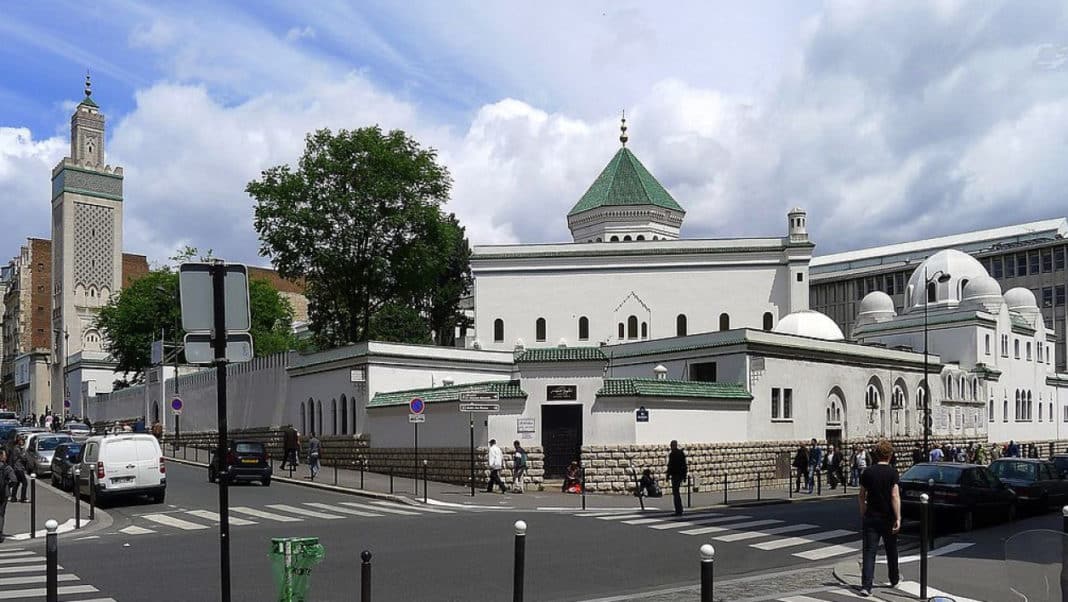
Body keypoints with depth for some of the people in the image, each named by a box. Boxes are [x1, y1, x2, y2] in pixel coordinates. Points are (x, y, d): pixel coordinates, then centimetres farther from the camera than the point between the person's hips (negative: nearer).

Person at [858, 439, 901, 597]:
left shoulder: (867, 473, 0)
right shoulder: (892, 472, -10)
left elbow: (862, 496, 7)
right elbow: (895, 496, -17)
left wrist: (863, 513, 21)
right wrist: (898, 518, -15)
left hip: (871, 518, 1)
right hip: (888, 518, -1)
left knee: (869, 552, -2)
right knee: (891, 550, 19)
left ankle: (866, 586, -13)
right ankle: (894, 579, 38)